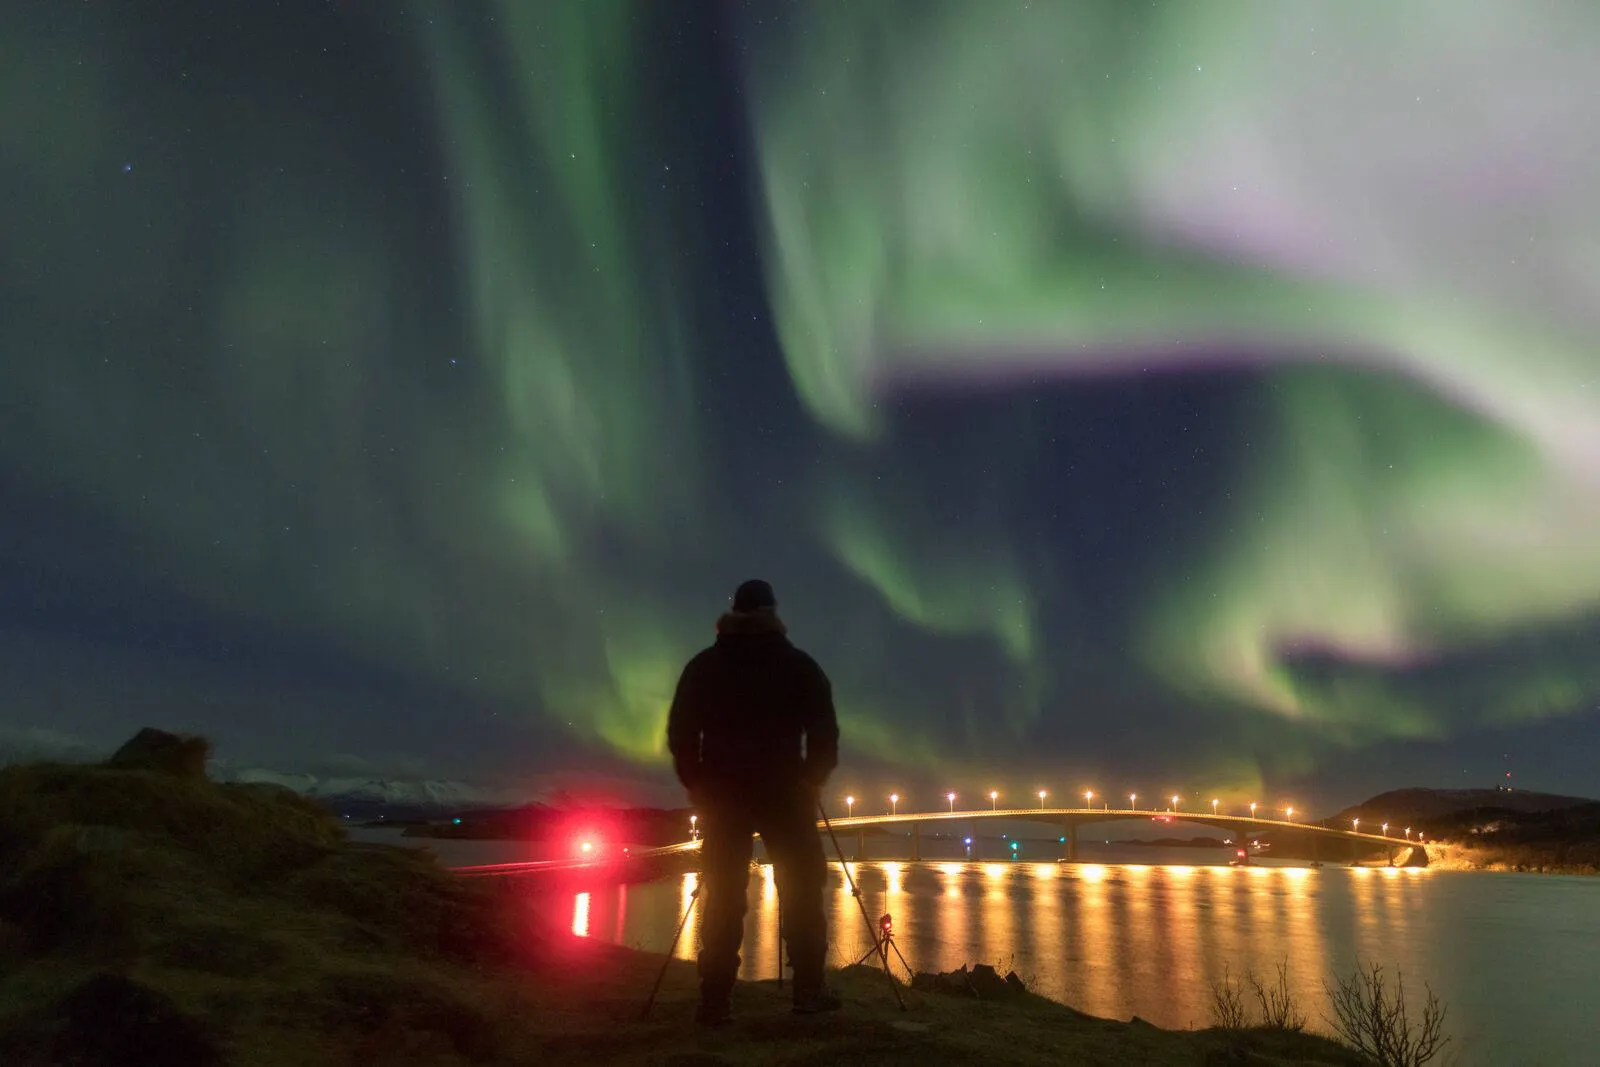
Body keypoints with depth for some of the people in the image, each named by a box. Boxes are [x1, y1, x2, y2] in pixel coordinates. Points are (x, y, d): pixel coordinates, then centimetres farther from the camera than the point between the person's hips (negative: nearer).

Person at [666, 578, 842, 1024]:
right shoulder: (800, 665, 3)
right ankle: (809, 988, 6)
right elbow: (825, 732, -1)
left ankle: (716, 1000, 1)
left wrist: (697, 785, 14)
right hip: (785, 793, -1)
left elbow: (679, 733, 5)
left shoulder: (703, 666, 7)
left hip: (720, 795, 2)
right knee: (801, 891, 7)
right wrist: (813, 780, 12)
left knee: (722, 896, 3)